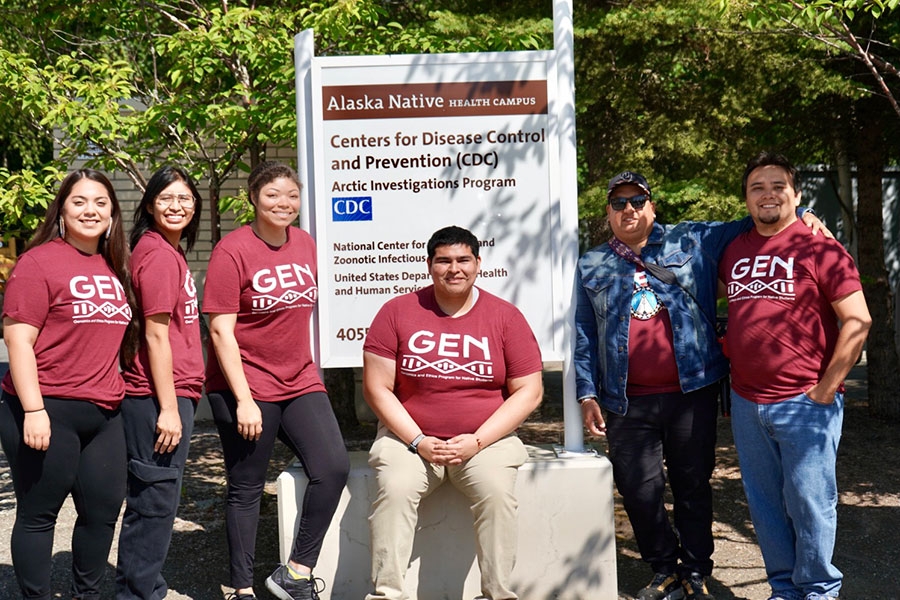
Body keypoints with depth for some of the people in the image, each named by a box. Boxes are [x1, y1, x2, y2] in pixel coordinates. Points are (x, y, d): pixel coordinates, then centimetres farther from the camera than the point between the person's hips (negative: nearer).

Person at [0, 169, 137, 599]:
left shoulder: (116, 269, 13)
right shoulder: (39, 262, -7)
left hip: (104, 414, 7)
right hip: (48, 412, -6)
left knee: (104, 510, 11)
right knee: (38, 514, 4)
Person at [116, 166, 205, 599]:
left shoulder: (168, 251, 15)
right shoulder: (158, 254, -13)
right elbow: (156, 335, -17)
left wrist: (178, 401, 13)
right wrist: (168, 407, -17)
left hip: (175, 393, 10)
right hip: (159, 397, -10)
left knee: (155, 499, 17)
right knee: (155, 501, -2)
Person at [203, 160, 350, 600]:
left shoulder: (306, 244, 8)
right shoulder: (233, 250, -11)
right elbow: (221, 331, -13)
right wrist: (243, 400, -18)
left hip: (300, 383, 5)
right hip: (245, 387, -5)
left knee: (334, 467, -9)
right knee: (246, 488, 4)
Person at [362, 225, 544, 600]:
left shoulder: (505, 316, 3)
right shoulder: (397, 312, 2)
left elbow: (529, 391, 1)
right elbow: (377, 388, 0)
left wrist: (476, 441, -10)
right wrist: (418, 442, -11)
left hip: (487, 439, 0)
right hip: (409, 437, 0)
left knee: (497, 491, -27)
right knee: (395, 489, -27)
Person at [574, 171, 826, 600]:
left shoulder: (691, 241, 9)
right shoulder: (591, 267, 12)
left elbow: (747, 228, 11)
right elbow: (584, 336, 10)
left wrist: (799, 214, -5)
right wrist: (587, 393, 3)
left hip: (692, 392, -1)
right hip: (629, 403, 1)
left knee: (693, 486, 8)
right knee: (639, 492, 3)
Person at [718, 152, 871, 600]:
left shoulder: (817, 247, -6)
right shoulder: (733, 251, 11)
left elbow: (858, 321, -10)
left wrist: (826, 389, -11)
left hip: (805, 404, -5)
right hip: (746, 402, 5)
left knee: (808, 500, 1)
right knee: (765, 503, 12)